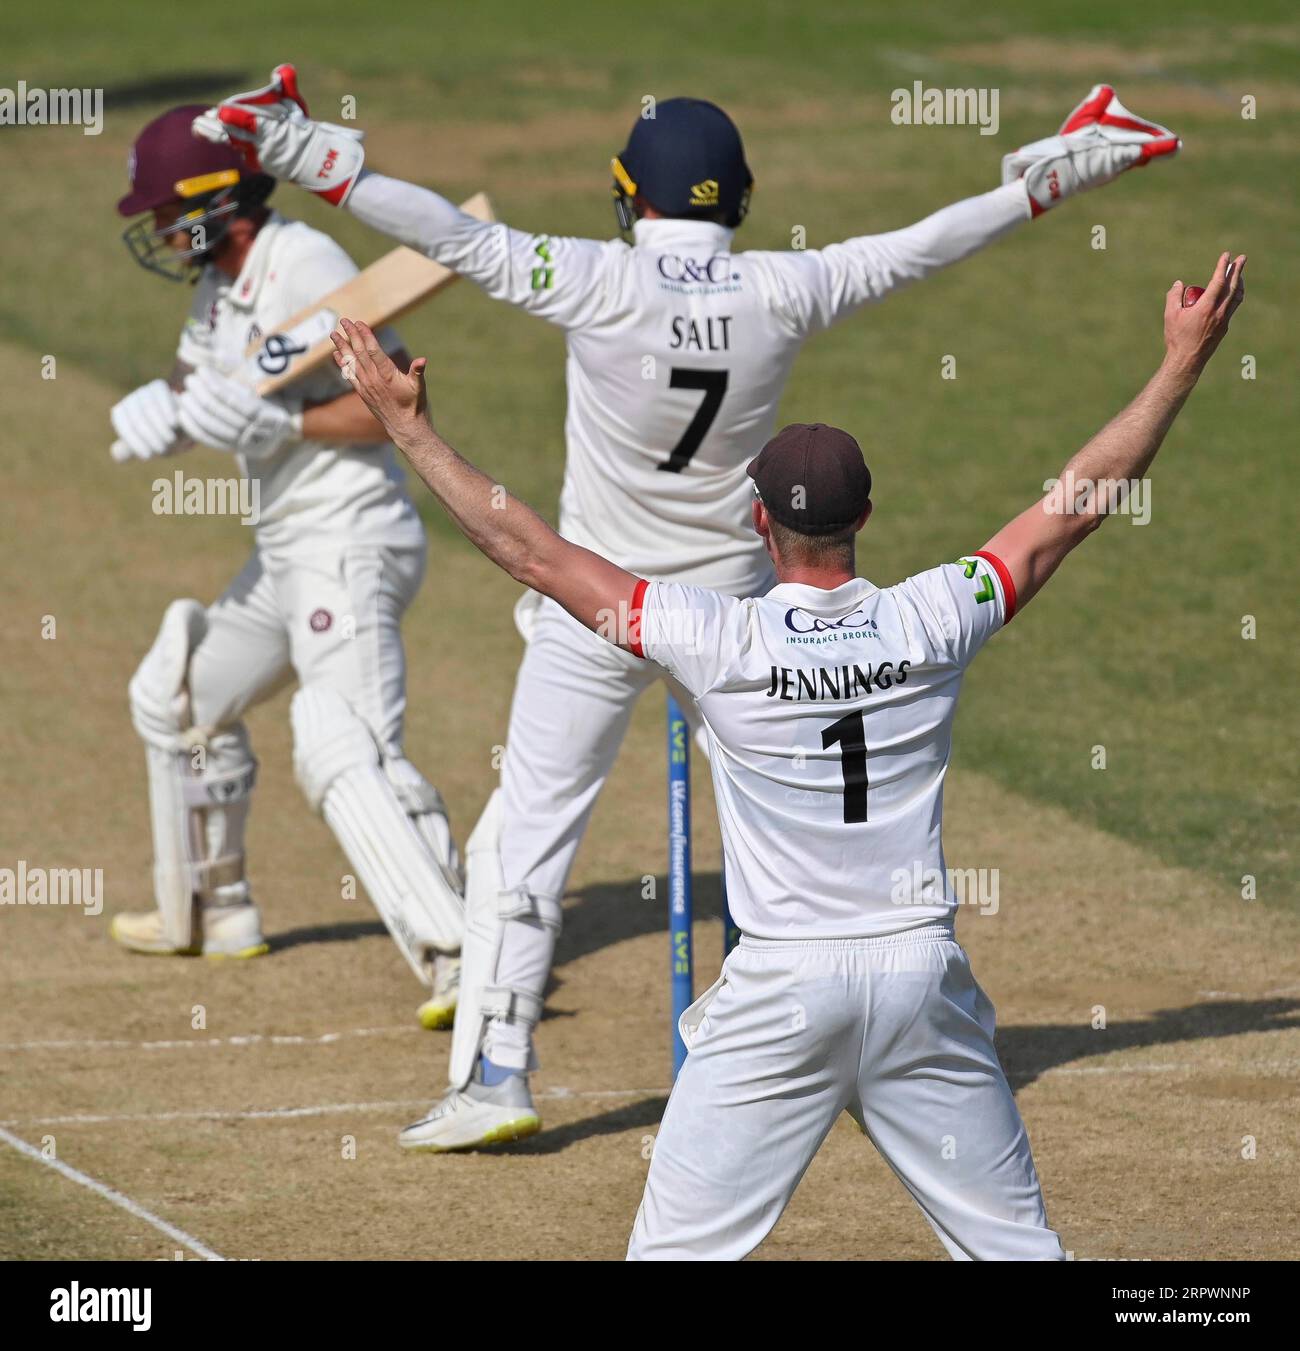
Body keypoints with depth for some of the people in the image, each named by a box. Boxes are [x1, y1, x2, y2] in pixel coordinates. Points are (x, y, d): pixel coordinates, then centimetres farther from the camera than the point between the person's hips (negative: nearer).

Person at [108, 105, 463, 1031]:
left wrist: (284, 423, -26)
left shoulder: (305, 268, -17)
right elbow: (196, 393, 13)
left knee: (346, 751, -25)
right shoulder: (221, 282, 12)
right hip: (287, 551, 11)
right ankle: (211, 912, 38)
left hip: (351, 544, -11)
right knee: (179, 697, 24)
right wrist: (159, 409, -9)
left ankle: (458, 953, -34)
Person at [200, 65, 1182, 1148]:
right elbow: (922, 247, 0)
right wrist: (1052, 175, 11)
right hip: (735, 603, 3)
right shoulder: (784, 294, -9)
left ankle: (496, 1078, -3)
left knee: (526, 834, 2)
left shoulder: (601, 285, -17)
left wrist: (316, 161, -12)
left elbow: (458, 237, -17)